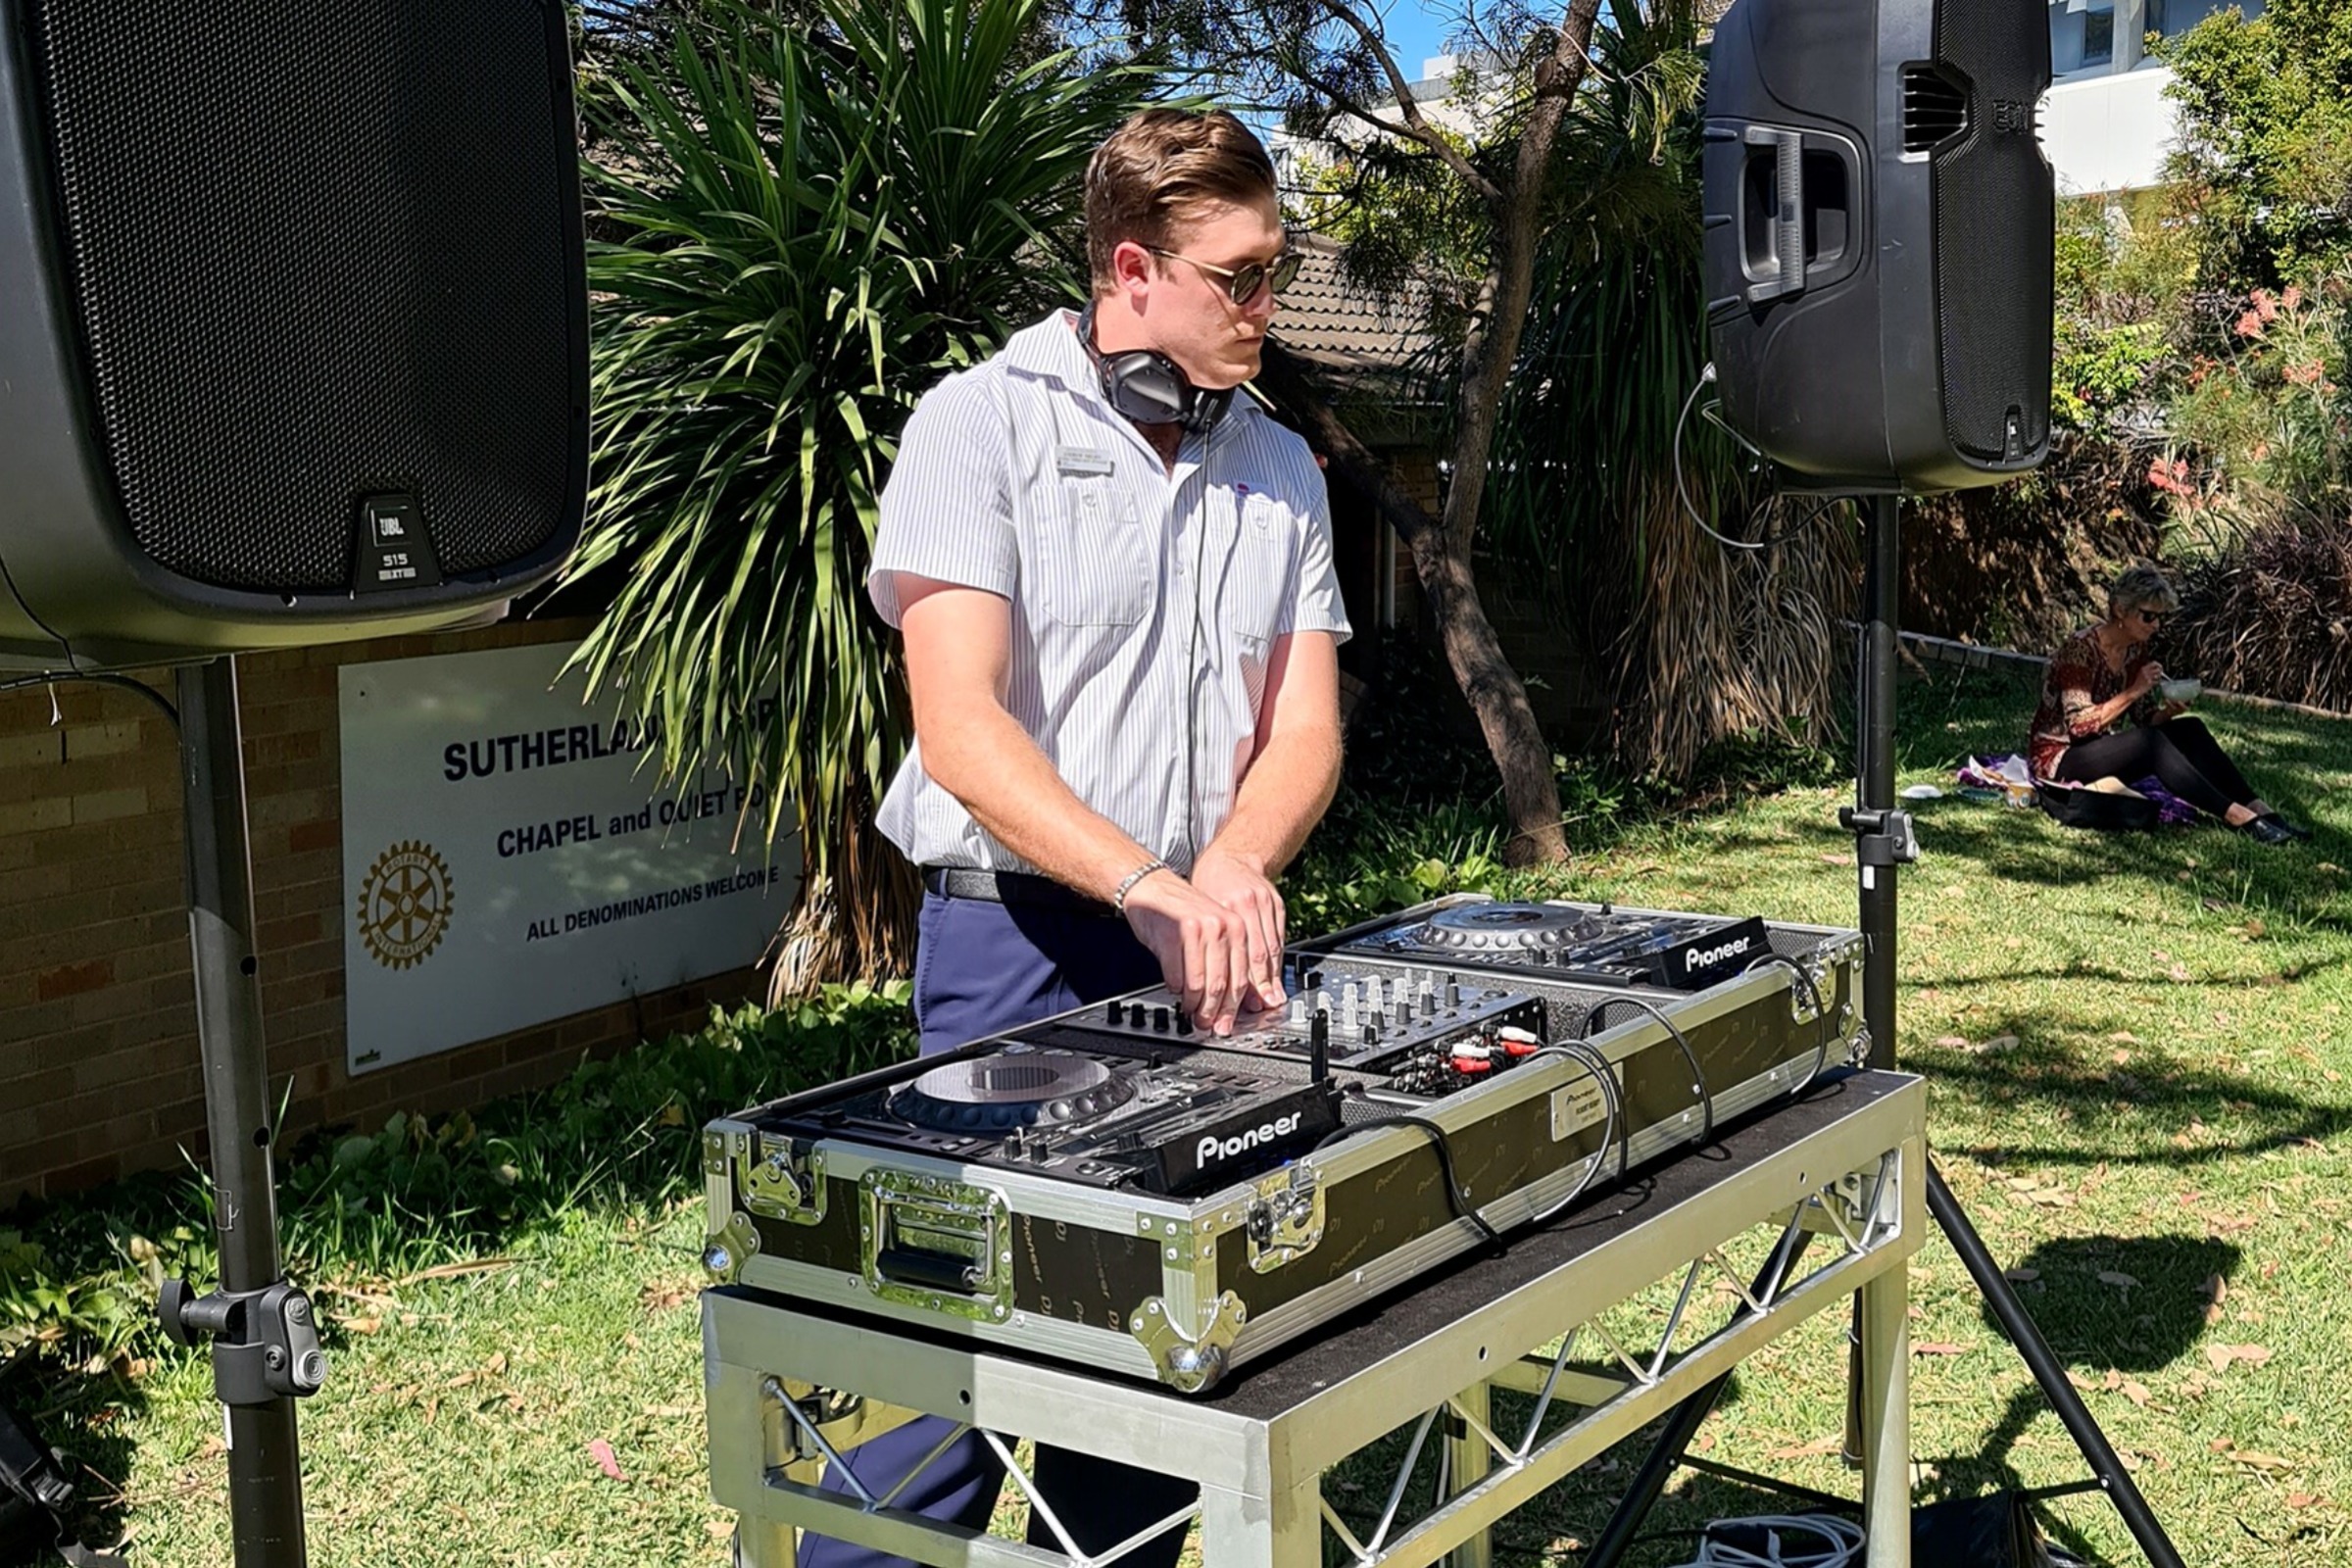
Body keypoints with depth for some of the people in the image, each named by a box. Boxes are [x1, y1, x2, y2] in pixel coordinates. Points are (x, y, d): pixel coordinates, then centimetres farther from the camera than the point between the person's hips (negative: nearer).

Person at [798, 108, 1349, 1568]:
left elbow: (1304, 729, 6)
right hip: (1022, 939, -5)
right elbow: (963, 730, -15)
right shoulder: (982, 427, -6)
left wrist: (1233, 865, -15)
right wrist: (1146, 884, -27)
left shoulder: (1282, 473, 11)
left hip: (1216, 948, 5)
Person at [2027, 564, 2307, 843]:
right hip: (2060, 757, -8)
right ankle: (2236, 816, -31)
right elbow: (2079, 725, -24)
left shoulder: (2136, 649, 5)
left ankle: (2259, 809, -20)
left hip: (2106, 752, 8)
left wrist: (2170, 710, -14)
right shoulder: (2080, 649, -18)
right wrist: (2134, 691, -26)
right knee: (2149, 742, -31)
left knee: (2189, 730, -13)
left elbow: (2142, 720, 7)